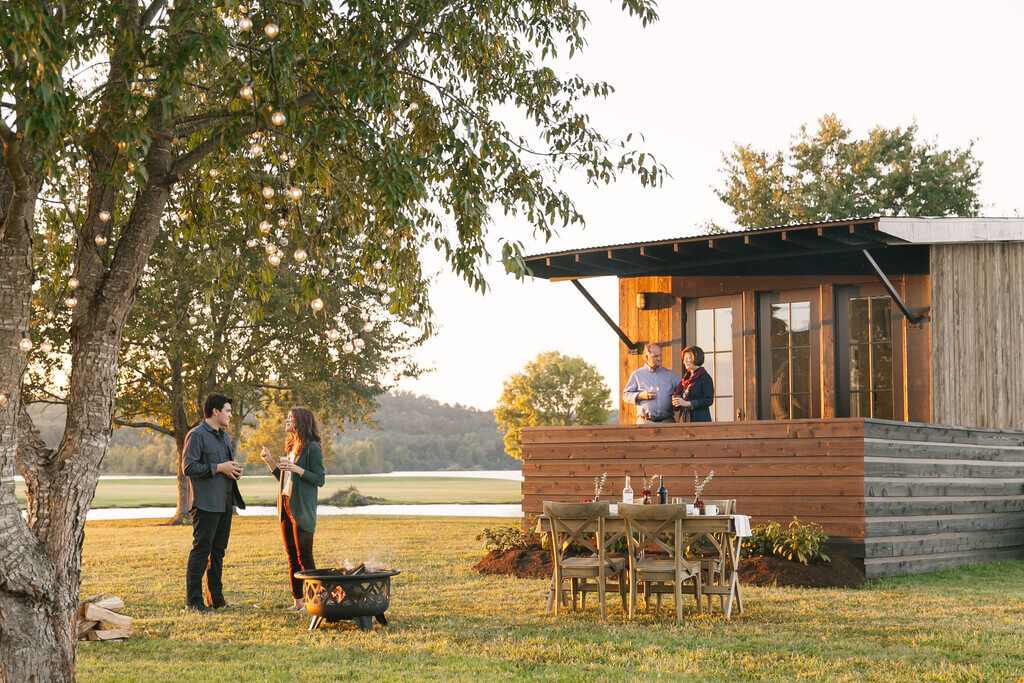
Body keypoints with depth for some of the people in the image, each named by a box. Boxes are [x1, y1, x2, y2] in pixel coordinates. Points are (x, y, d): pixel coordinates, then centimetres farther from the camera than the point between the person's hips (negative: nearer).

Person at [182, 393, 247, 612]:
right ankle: (193, 600, -3)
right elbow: (188, 467, -16)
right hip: (206, 503, -9)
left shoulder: (224, 436, 20)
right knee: (201, 550, -7)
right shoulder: (196, 435, -8)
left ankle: (215, 598, 16)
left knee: (218, 551, 11)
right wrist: (219, 468, -16)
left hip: (225, 501, 9)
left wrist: (235, 470, 9)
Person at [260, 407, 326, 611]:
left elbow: (320, 479, -12)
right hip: (286, 506, 8)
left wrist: (298, 470, -22)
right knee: (292, 556, 8)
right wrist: (269, 461, 13)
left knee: (304, 556, -8)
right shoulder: (291, 447, 17)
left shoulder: (312, 448, -8)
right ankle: (297, 600, 12)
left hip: (302, 510, -8)